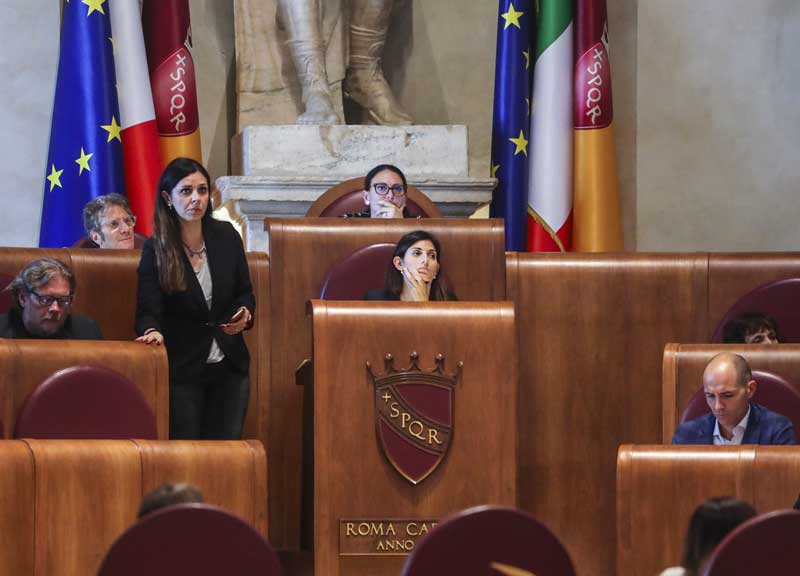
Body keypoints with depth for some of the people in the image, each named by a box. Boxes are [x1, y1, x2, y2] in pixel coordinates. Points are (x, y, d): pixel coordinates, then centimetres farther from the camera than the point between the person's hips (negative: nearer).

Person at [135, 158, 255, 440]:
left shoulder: (226, 236, 2)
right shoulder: (155, 250, -7)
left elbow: (244, 292, 13)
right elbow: (149, 309, -11)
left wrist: (244, 314, -8)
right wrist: (152, 330, -34)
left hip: (229, 367, 3)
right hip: (181, 371, -3)